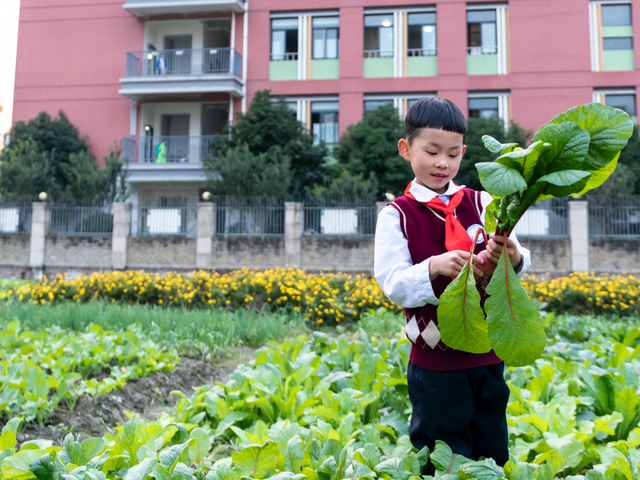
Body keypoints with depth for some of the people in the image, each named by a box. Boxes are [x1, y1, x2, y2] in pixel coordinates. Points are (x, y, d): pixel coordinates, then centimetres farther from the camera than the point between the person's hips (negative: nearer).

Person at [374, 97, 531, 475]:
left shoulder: (481, 203, 3)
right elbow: (393, 284, -13)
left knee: (493, 454, 19)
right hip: (435, 362, -3)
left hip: (489, 358, 4)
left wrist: (511, 256, -27)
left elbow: (521, 264, -4)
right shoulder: (396, 215, -6)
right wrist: (434, 267, -31)